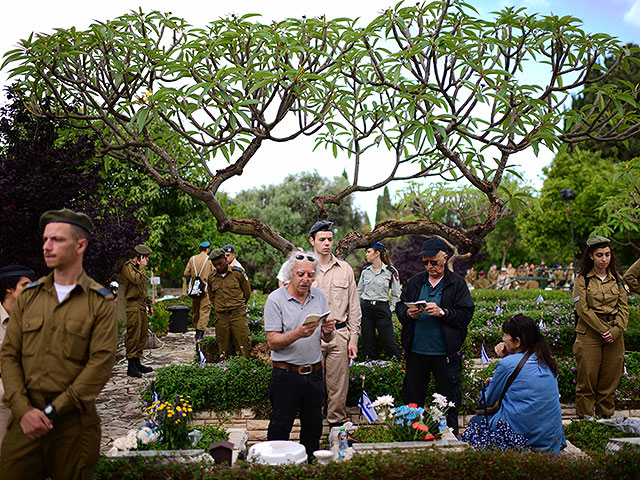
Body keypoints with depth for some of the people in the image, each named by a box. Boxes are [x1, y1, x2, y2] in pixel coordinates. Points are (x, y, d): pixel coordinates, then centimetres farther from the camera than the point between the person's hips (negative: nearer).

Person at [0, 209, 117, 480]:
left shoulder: (101, 302, -3)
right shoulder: (29, 296, 8)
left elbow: (101, 363, -11)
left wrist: (52, 411, -14)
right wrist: (23, 409, -9)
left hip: (73, 422, -3)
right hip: (26, 418, 3)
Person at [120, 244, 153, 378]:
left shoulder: (138, 267, 23)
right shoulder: (128, 266, -7)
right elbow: (136, 279, -25)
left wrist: (149, 304, 25)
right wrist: (142, 267, -12)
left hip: (142, 305, 9)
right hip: (133, 305, -9)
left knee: (143, 335, 10)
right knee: (134, 335, -9)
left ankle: (137, 362, 18)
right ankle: (131, 366, -5)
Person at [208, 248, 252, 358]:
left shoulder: (237, 273, 0)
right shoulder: (212, 278, 10)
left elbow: (247, 292, 10)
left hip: (238, 315, -3)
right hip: (221, 317, 3)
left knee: (243, 346, -5)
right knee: (223, 346, 6)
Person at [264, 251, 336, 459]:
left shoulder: (319, 296, 5)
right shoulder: (276, 299, -9)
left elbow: (326, 338, 10)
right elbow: (272, 342, -13)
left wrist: (328, 331, -14)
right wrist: (298, 333, -29)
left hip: (314, 373, 5)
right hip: (286, 374, -4)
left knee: (313, 426, 16)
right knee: (280, 427, 4)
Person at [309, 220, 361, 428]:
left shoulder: (345, 269, 8)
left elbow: (354, 307, 9)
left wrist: (353, 339, 4)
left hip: (339, 334, 1)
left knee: (338, 385, 7)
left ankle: (337, 423, 22)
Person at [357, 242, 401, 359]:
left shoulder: (391, 271, -1)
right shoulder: (365, 270, 10)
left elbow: (396, 294, 5)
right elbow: (359, 291, 18)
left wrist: (391, 309, -2)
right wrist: (357, 308, 11)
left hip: (382, 308, -4)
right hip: (365, 308, 4)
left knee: (388, 341, -4)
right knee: (368, 342, 6)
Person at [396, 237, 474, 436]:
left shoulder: (457, 283, 1)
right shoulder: (415, 281, 11)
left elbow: (466, 314, -6)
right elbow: (399, 306, 13)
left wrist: (442, 312, -19)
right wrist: (408, 313, -9)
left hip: (445, 353, -3)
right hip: (416, 352, 3)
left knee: (449, 402, 8)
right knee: (411, 399, 11)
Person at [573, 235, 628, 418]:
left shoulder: (617, 279, 10)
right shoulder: (582, 279, -2)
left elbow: (624, 308, 7)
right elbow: (583, 309, -8)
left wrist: (616, 331, -8)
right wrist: (603, 330, -13)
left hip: (614, 336, 4)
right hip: (589, 335, -3)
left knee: (610, 380, 8)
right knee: (587, 379, 0)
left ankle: (606, 416, 23)